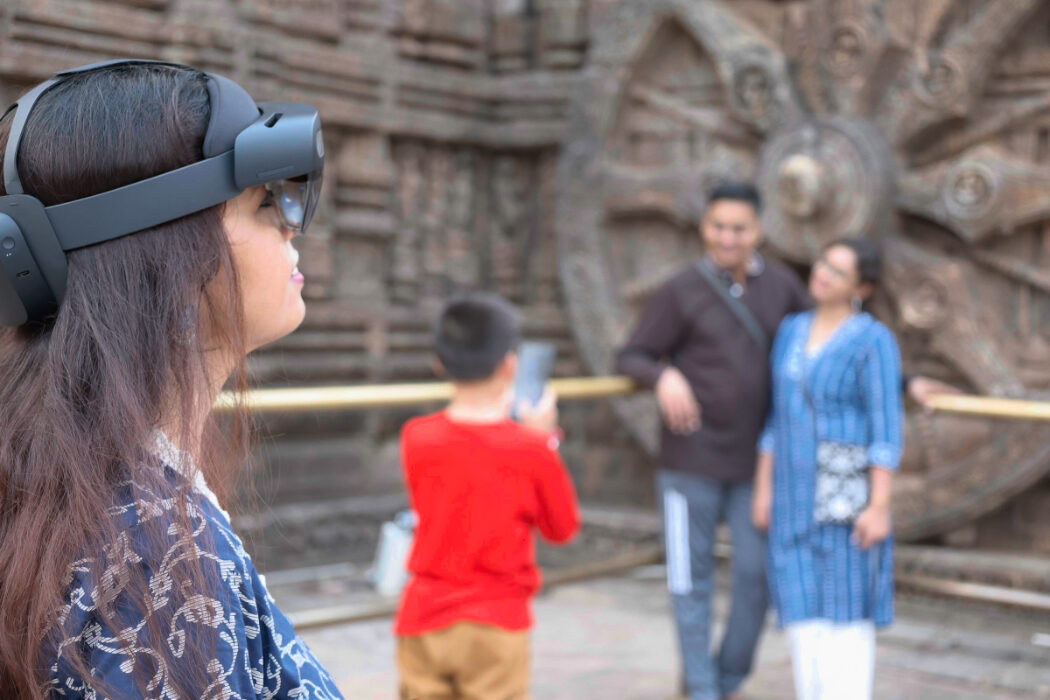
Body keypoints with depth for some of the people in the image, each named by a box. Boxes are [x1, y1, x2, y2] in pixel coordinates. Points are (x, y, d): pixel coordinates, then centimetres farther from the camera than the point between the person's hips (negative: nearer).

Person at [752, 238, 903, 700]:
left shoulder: (874, 341, -10)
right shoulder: (792, 331, 10)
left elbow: (887, 429, -12)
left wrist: (879, 507, -17)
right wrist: (764, 488, 10)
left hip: (848, 492, -6)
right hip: (798, 492, 6)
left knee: (846, 602, -2)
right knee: (803, 602, 6)